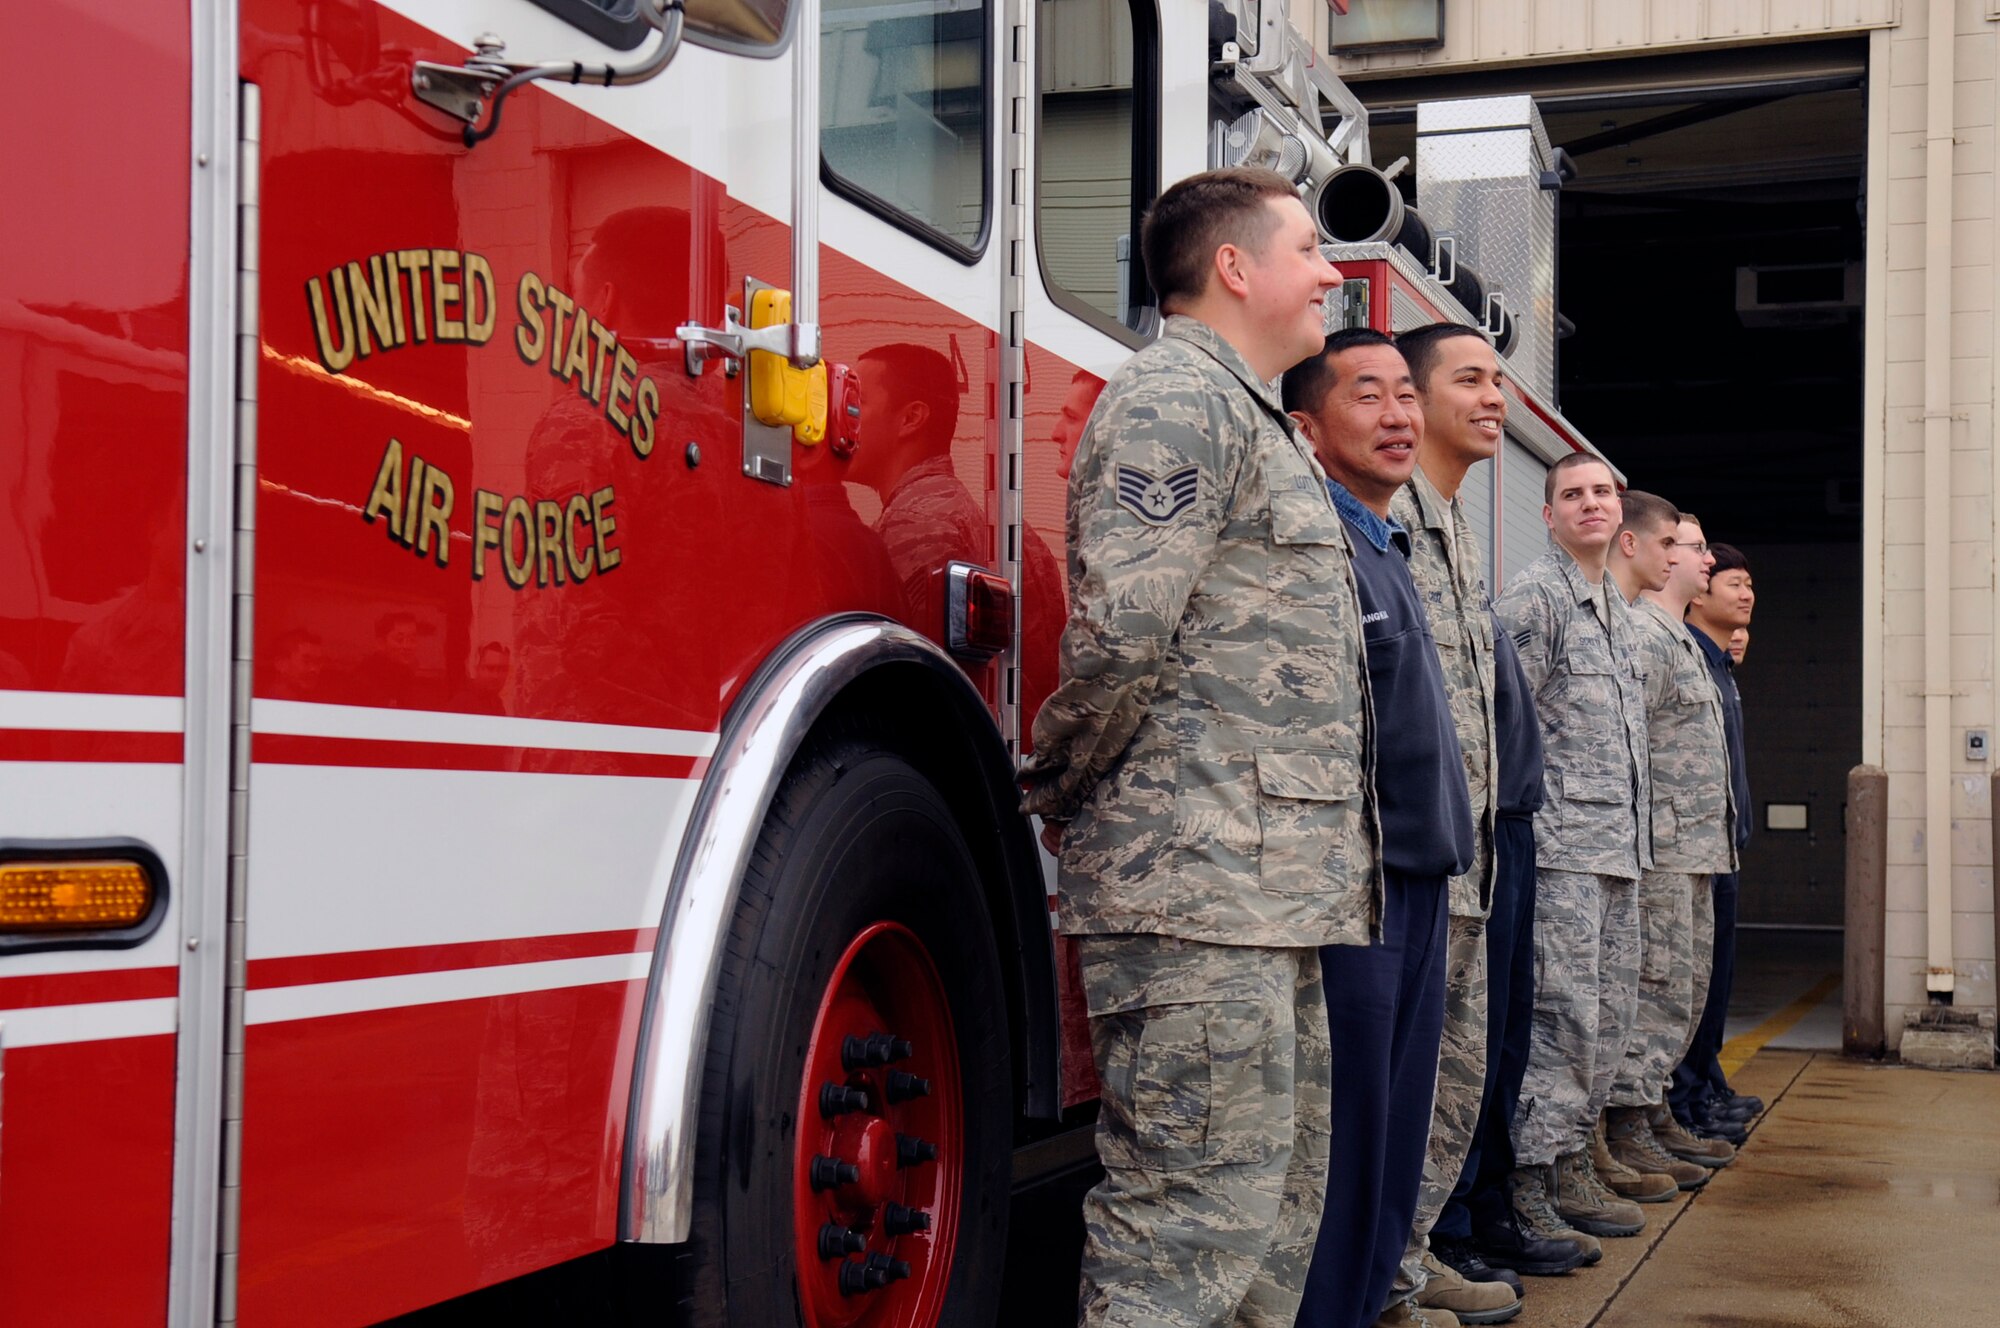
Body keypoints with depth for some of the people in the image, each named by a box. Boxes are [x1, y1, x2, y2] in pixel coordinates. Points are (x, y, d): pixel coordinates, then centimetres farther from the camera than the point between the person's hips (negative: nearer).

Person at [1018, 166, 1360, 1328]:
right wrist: (1060, 793, -7)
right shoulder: (1178, 399, -9)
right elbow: (1121, 630, -19)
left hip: (1271, 894, 10)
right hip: (1198, 888, -10)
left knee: (1280, 1213, 15)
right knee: (1193, 1226, -7)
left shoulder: (1256, 420, 24)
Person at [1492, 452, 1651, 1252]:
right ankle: (1526, 1178, -3)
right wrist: (1532, 816, -15)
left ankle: (1569, 1163, 19)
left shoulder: (1617, 608, 20)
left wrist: (1636, 837, 21)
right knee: (1563, 1012, -10)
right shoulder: (1533, 598, -7)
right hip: (1562, 844, -9)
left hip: (1620, 849, 9)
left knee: (1610, 1015, 11)